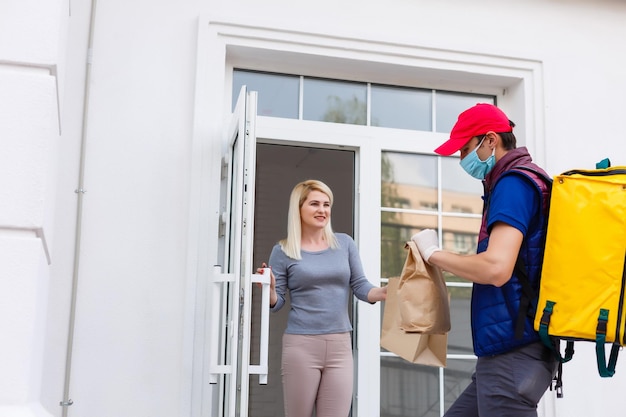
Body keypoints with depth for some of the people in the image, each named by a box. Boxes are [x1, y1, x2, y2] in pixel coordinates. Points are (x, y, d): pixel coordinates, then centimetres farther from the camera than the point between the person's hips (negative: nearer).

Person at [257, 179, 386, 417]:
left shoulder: (344, 243, 6)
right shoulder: (283, 251, 0)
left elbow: (360, 286, 5)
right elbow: (276, 303, 2)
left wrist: (384, 292, -15)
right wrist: (270, 289, -20)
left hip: (340, 345, 2)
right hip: (301, 344, -2)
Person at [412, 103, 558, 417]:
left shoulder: (513, 183, -13)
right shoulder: (518, 183, 17)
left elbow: (496, 268, -24)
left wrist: (433, 253, -10)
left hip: (512, 351, -10)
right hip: (508, 350, 10)